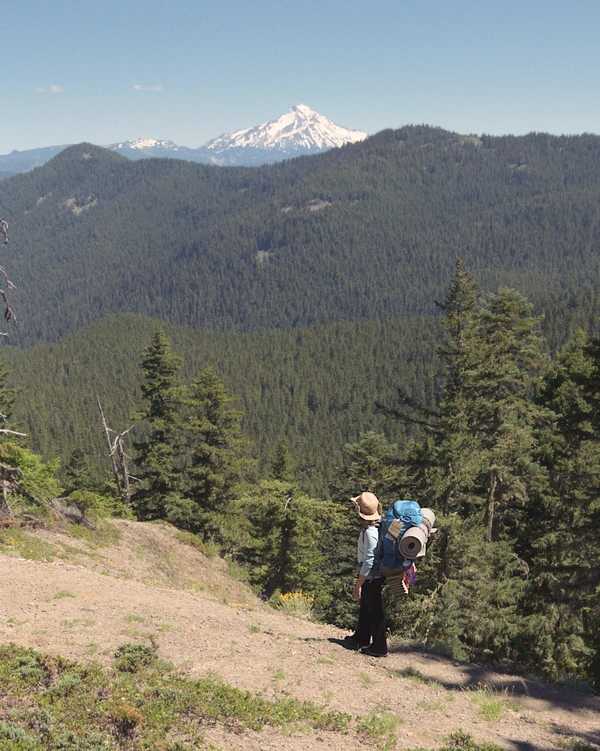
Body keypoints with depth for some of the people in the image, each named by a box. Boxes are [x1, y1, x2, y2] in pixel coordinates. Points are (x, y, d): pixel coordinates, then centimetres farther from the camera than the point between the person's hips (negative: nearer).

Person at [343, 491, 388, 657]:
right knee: (365, 607, 23)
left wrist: (358, 585, -20)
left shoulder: (370, 532, -28)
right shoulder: (379, 524, 1)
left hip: (371, 577, -10)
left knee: (375, 611, 4)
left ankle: (379, 648, 17)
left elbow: (369, 561, -27)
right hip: (375, 575, 10)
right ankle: (361, 639, 39)